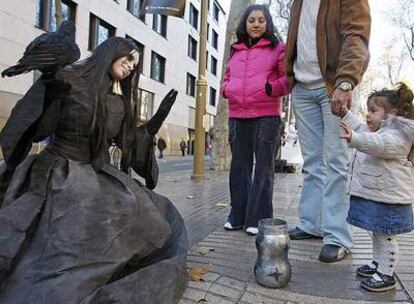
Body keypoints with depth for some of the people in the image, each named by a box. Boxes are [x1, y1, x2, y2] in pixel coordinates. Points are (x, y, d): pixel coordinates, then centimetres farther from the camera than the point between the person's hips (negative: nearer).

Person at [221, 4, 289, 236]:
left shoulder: (277, 48, 5)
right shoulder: (236, 51, 18)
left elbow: (289, 78, 1)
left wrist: (273, 88, -17)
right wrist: (226, 89, 6)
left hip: (266, 116, -4)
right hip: (237, 116, 5)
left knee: (263, 168, -2)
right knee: (240, 166, 8)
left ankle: (258, 219, 4)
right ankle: (238, 216, 17)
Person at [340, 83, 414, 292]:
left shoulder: (396, 137, -18)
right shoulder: (374, 130, 14)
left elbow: (379, 144, -39)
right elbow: (359, 127, 32)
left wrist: (354, 138, -53)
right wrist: (344, 113, 28)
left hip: (387, 200, -10)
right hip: (372, 195, 10)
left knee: (385, 237, 0)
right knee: (377, 234, 22)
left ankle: (386, 274, 12)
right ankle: (378, 263, 37)